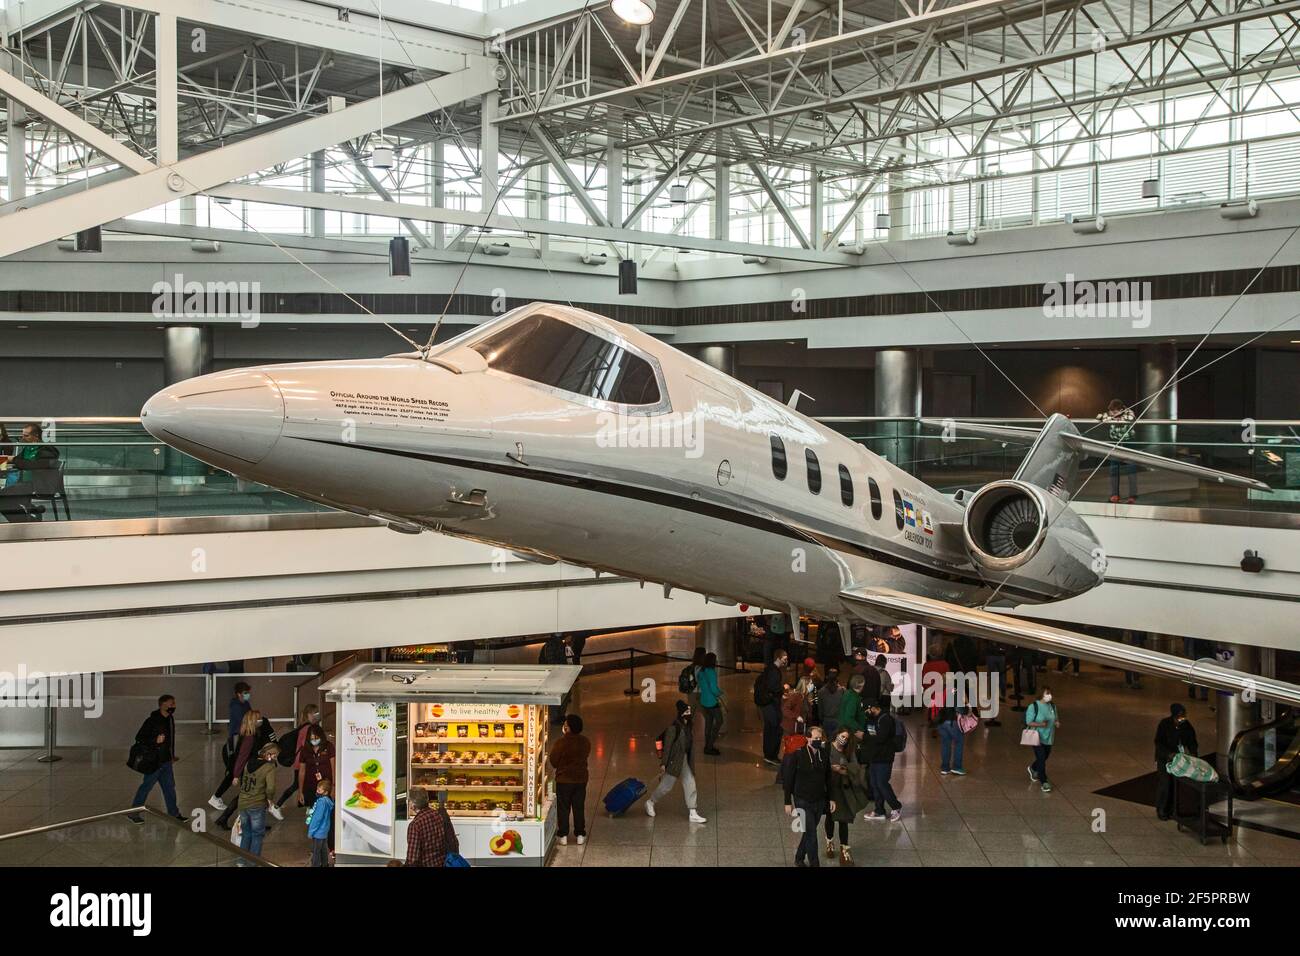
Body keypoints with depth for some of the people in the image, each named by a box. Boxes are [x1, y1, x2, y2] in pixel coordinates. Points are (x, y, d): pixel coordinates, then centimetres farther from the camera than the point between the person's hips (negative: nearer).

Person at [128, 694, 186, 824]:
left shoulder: (170, 719, 8)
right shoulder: (152, 721, -17)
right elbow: (139, 738, -16)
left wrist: (172, 755, 22)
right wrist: (155, 740, -27)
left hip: (166, 761, 8)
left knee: (169, 786, 12)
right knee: (146, 786, 1)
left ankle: (174, 813, 19)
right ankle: (133, 813, 14)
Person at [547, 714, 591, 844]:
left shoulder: (561, 742, -18)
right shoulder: (585, 742, -5)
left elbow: (553, 761, -10)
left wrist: (548, 757, 10)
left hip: (564, 780, -3)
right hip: (581, 779, 4)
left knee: (563, 808, 8)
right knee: (579, 808, 12)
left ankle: (563, 835, 11)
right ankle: (580, 835, 17)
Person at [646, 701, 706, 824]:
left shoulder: (689, 727, 4)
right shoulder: (673, 728, -19)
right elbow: (667, 746, -16)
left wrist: (691, 761, 18)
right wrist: (664, 763, -15)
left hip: (686, 761, 7)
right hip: (674, 761, -7)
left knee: (690, 785, 4)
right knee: (666, 785, 4)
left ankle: (692, 814, 9)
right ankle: (650, 803, 27)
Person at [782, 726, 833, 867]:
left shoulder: (824, 755, 1)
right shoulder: (797, 755, -14)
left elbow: (828, 779, 12)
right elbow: (788, 780, -10)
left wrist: (831, 798, 11)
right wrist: (788, 802, -9)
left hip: (819, 801, 5)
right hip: (803, 801, -5)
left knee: (808, 833, 14)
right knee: (811, 834, -6)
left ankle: (799, 859, 31)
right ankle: (814, 863, 4)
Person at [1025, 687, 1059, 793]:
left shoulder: (1052, 706, 4)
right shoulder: (1034, 706, -14)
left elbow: (1055, 719, 16)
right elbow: (1028, 722, -13)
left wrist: (1057, 723, -8)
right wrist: (1040, 724, -29)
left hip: (1048, 738, 6)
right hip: (1038, 737, -6)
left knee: (1044, 757, 19)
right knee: (1041, 760, -8)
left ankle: (1033, 769, 49)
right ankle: (1044, 782, 1)